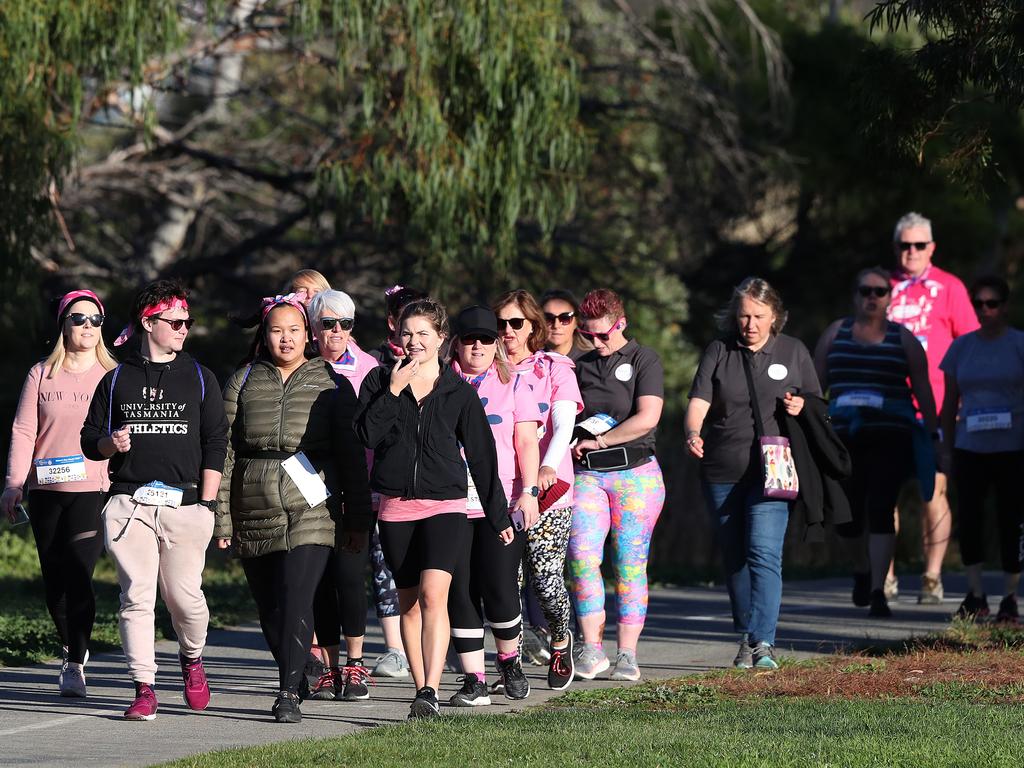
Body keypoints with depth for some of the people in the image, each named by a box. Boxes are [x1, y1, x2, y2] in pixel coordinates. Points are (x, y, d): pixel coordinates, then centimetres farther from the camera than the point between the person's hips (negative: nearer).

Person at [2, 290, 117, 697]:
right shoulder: (42, 374, 8)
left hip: (94, 490, -2)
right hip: (46, 490, 2)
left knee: (78, 576, -13)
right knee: (54, 579, 6)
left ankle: (75, 664, -8)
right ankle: (71, 647, 28)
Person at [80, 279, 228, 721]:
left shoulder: (199, 378, 11)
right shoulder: (117, 380, 12)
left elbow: (216, 444, 8)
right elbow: (90, 440, 15)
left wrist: (206, 504, -1)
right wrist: (110, 443, -9)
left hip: (185, 503, 0)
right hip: (129, 503, 0)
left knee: (185, 595, -3)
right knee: (136, 597, -6)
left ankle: (192, 659, 26)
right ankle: (144, 689, -4)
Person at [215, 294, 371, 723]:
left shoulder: (331, 385, 6)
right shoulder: (243, 383, 9)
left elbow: (352, 456, 6)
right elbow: (226, 453, 7)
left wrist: (358, 520, 3)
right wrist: (222, 519, 1)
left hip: (310, 510, -3)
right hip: (254, 513, 3)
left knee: (296, 599, -17)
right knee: (269, 607, 7)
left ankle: (289, 693, -18)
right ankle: (293, 674, 26)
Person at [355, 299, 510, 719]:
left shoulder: (459, 392, 4)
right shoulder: (379, 381, 6)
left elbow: (481, 453, 9)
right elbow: (366, 434, -7)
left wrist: (498, 514, 12)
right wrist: (393, 391, -16)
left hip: (446, 506, -2)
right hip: (396, 507, 2)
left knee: (433, 594, -18)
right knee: (409, 603, 7)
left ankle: (430, 690, -26)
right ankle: (421, 690, 15)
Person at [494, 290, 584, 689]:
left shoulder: (555, 369, 6)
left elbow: (564, 426, -7)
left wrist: (548, 467, -26)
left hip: (545, 491, -2)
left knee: (546, 578, -9)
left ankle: (560, 641, 20)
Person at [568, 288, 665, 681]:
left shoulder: (644, 361, -1)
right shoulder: (581, 366, 16)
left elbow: (647, 418, -12)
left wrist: (599, 441, -8)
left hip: (635, 474, -4)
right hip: (587, 475, 4)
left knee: (630, 565, -2)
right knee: (581, 554, -13)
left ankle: (627, 654, 2)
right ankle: (592, 649, -13)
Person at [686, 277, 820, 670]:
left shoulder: (794, 352, 6)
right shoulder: (718, 352, 5)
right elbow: (698, 402, -5)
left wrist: (801, 406, -8)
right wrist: (693, 434, -26)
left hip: (770, 471, -2)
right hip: (722, 472, 2)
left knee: (763, 552, -16)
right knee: (734, 558, 9)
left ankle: (763, 642, -22)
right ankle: (746, 641, 20)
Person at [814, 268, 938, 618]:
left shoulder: (903, 339, 8)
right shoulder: (836, 334, 12)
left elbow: (923, 392, 8)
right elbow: (816, 385, 13)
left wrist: (932, 436, 4)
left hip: (890, 440, -2)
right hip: (844, 438, 2)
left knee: (881, 511, -13)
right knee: (846, 514, 5)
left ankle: (878, 590, -14)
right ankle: (862, 569, 34)